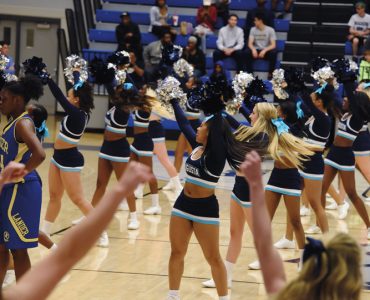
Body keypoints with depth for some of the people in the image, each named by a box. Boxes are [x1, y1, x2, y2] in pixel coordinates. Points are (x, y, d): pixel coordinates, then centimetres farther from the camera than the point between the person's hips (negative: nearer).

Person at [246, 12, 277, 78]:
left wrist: (264, 51, -31)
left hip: (266, 51, -2)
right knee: (248, 52, -30)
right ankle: (249, 74, -23)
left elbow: (273, 45, -13)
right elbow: (250, 43, -6)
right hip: (256, 50, 2)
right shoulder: (253, 29, 1)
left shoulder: (270, 30, -7)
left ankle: (270, 74, -24)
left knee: (273, 52, -35)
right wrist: (253, 49, -29)